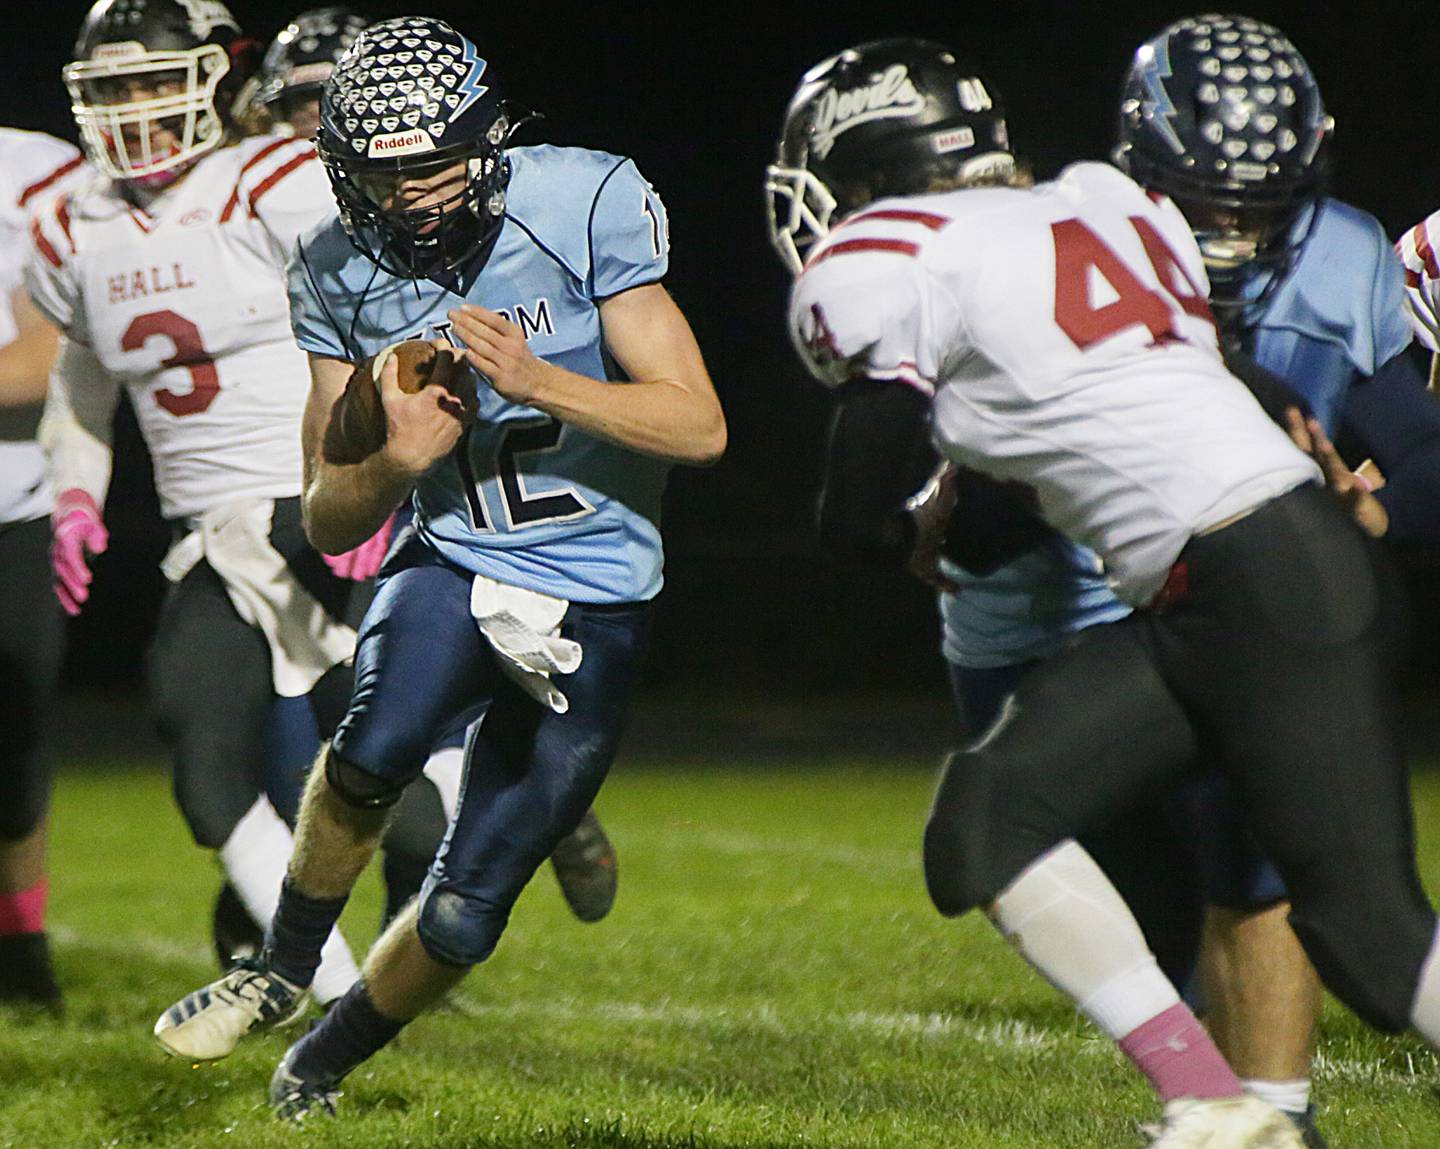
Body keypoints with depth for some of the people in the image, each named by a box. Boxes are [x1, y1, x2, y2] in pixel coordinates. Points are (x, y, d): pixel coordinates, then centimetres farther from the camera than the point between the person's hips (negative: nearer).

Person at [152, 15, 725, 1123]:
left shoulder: (585, 206, -13)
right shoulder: (341, 272, -2)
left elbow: (698, 426, -15)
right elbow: (330, 521, 4)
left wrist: (533, 380, -28)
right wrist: (394, 463, -19)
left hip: (592, 603, -2)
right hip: (453, 565, 2)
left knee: (465, 916, -3)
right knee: (377, 745, -33)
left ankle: (316, 1072, 25)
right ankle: (284, 968, -7)